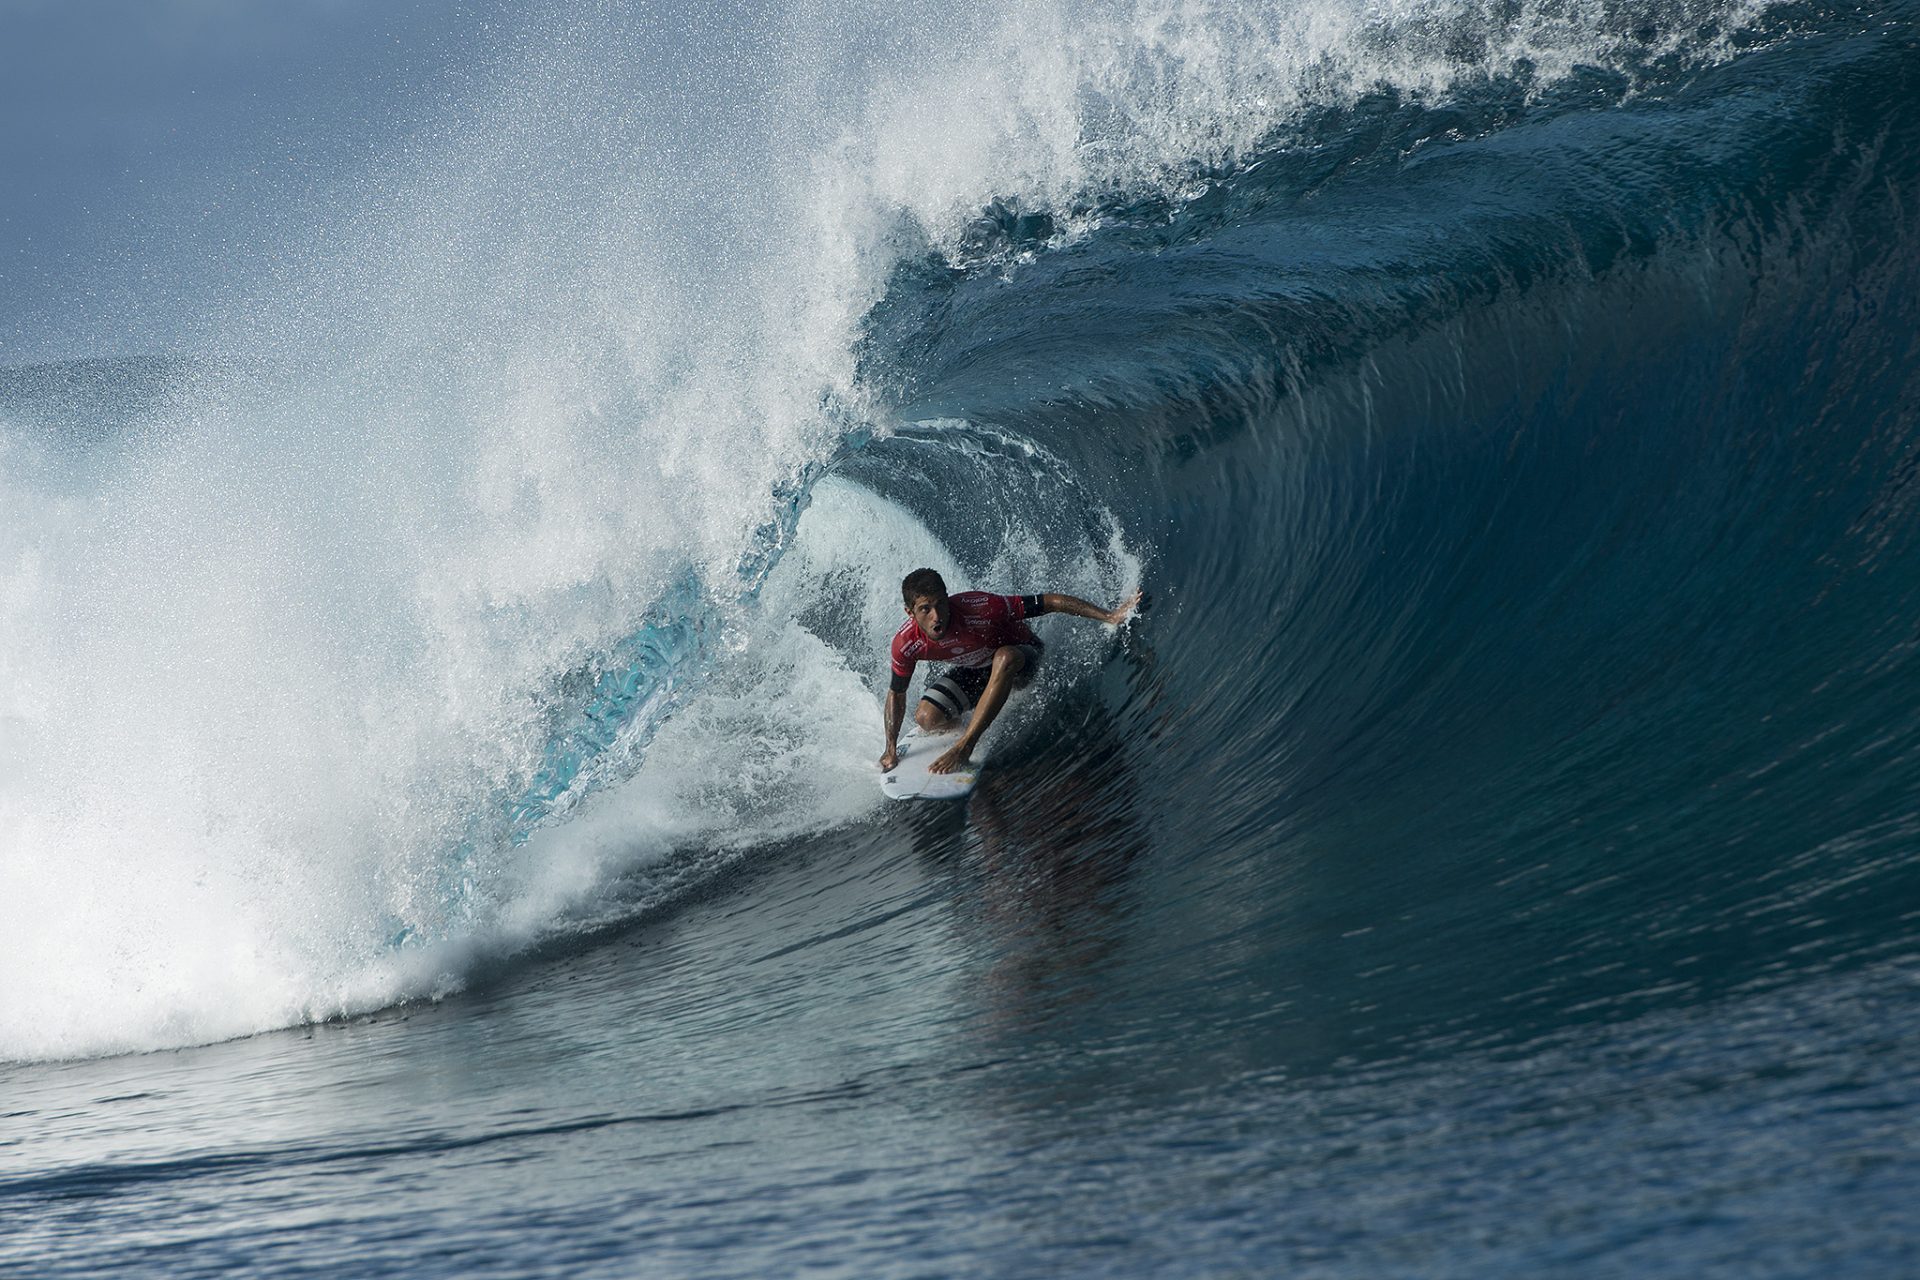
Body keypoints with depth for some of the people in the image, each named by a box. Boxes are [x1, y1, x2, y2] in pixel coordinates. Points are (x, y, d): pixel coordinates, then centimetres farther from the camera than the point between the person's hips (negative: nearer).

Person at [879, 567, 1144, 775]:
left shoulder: (978, 609, -39)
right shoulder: (906, 644, -26)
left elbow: (1050, 601, -34)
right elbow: (896, 694, -7)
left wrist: (1109, 616, -36)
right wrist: (891, 749, -11)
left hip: (1020, 657, -3)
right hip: (971, 669, 4)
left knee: (1004, 658, -39)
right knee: (927, 719, -19)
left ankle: (965, 745, -33)